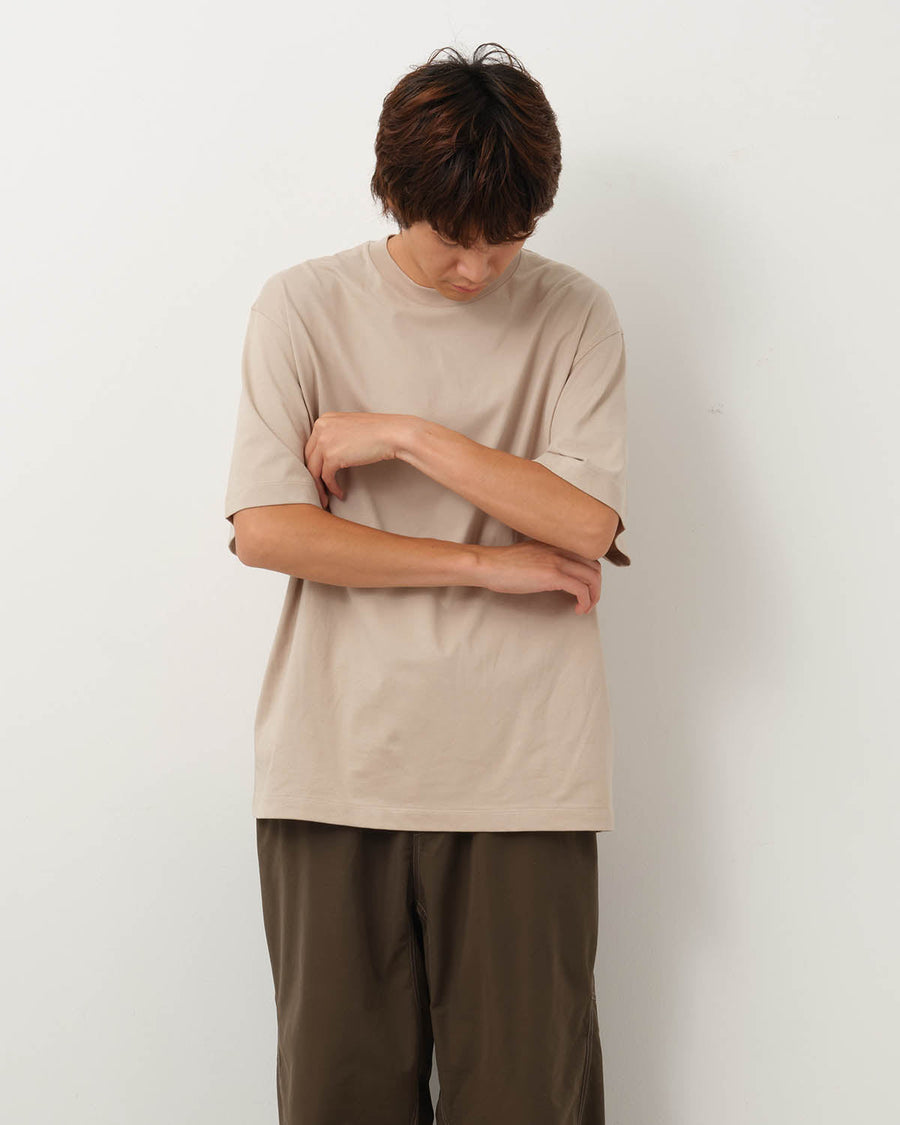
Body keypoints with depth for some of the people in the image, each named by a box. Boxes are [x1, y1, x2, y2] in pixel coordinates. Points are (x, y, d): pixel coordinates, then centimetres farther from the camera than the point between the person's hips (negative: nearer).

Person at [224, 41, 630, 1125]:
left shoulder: (573, 314, 5)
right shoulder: (303, 306, 2)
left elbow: (588, 523, -7)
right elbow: (264, 529, -7)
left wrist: (404, 434, -10)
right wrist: (489, 565, -7)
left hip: (521, 771, 0)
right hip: (337, 761, 0)